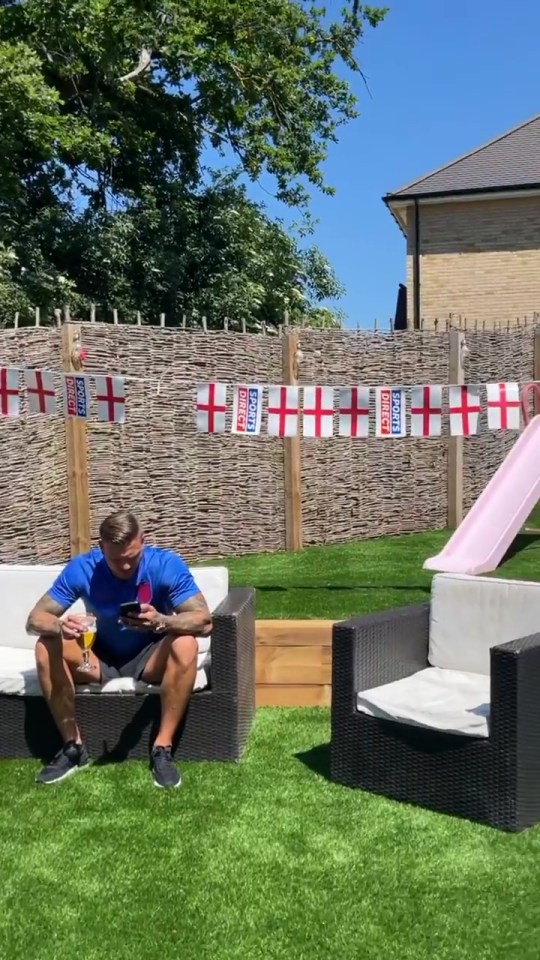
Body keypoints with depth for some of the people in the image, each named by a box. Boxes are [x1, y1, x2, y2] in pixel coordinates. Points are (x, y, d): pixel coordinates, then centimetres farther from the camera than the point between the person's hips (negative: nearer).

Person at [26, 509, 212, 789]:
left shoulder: (167, 564, -22)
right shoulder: (81, 569, -18)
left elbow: (204, 622, -27)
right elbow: (34, 619, -17)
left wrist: (161, 621, -48)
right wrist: (60, 625, -42)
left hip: (148, 659, -2)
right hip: (101, 659, 2)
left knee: (186, 645, -33)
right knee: (46, 647, -24)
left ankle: (162, 748, -24)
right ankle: (73, 746, -12)